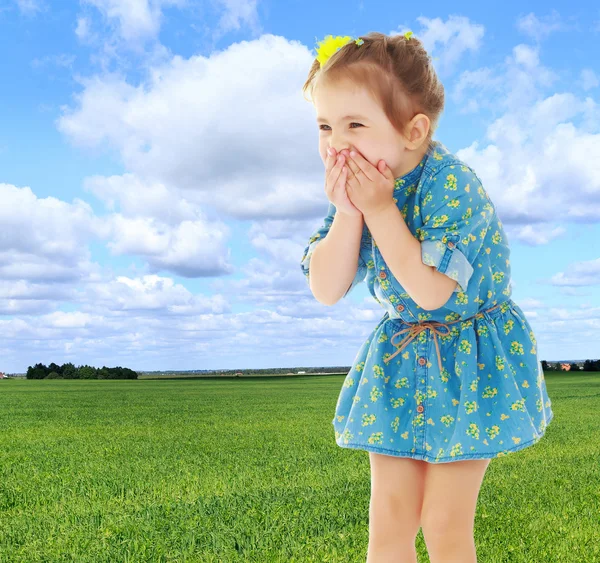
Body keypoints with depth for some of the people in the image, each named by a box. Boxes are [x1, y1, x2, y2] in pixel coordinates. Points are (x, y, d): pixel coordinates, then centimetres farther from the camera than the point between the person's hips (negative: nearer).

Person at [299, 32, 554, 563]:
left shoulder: (449, 183, -25)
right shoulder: (355, 188, -4)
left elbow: (430, 291, -31)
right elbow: (326, 291, -8)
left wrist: (380, 209, -29)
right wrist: (348, 212, -21)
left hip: (471, 360, -6)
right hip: (398, 361, 6)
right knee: (388, 518, 8)